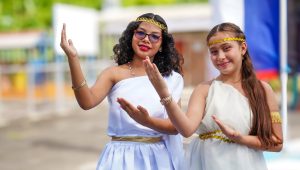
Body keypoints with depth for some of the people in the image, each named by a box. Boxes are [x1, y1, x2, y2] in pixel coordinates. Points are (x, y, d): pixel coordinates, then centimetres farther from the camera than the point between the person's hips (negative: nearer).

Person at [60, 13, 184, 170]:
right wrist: (73, 59, -26)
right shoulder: (114, 74, -1)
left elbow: (175, 126, -7)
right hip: (121, 156, 0)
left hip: (158, 157, 1)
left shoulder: (172, 79, 0)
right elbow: (87, 102, -17)